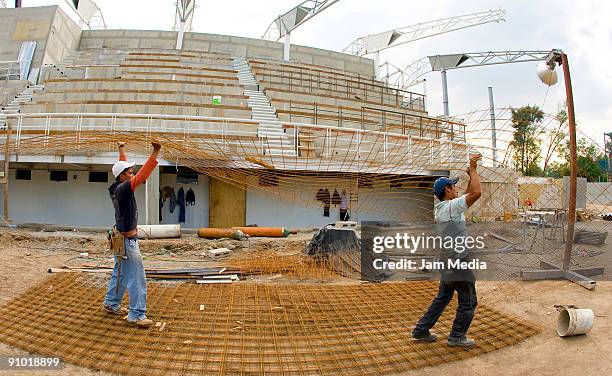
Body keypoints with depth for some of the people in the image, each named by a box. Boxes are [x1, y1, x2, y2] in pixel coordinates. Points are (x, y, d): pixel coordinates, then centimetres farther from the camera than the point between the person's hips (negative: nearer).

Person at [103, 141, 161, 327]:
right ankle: (136, 315, -1)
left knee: (120, 273, 23)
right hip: (127, 241, -10)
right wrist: (155, 153, -38)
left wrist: (122, 149, 34)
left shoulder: (118, 187, 5)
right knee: (137, 278, -5)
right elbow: (142, 176, -34)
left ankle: (111, 303, 37)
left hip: (121, 238, 10)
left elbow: (124, 165, 21)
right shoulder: (123, 189, -21)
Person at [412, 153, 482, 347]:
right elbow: (476, 193, -25)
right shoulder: (451, 206, -17)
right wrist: (473, 169, -13)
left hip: (448, 262, 10)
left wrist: (471, 177, 15)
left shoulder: (441, 208, 12)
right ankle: (457, 336, 15)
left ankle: (421, 330, 21)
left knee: (442, 298, 18)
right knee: (468, 301, 5)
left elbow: (467, 197, 24)